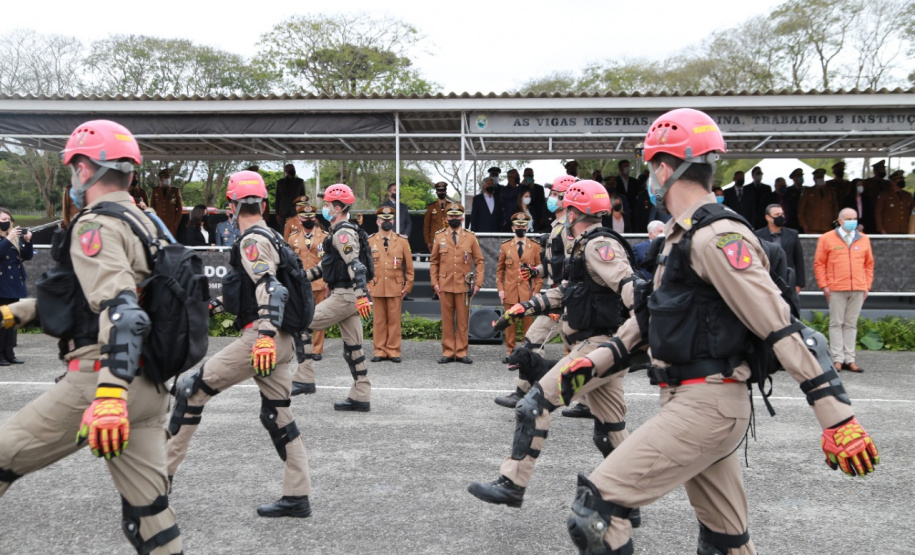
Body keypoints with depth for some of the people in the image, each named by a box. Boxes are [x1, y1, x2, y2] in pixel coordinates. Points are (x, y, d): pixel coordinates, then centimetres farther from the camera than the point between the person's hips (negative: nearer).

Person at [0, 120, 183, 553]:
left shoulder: (96, 227, -10)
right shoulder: (145, 224, 17)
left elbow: (122, 313, -25)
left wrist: (109, 396, -34)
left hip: (100, 381, -8)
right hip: (150, 387, 9)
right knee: (147, 509, 11)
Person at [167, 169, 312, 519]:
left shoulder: (252, 241, -9)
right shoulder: (268, 236, 19)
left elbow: (271, 288, -25)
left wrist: (265, 334, -36)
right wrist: (216, 301, 41)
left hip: (260, 337, -9)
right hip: (279, 341, 9)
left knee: (191, 389, 1)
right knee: (277, 415, 12)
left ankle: (162, 471, 10)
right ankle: (297, 497, 15)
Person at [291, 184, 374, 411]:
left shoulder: (342, 233, -13)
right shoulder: (342, 232, 18)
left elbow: (356, 265, -26)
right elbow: (330, 263, 29)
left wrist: (361, 295, -34)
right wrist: (306, 275, 27)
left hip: (344, 296, -10)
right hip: (346, 296, 10)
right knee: (353, 347, 11)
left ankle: (304, 379, -2)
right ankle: (361, 397, 15)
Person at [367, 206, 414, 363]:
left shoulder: (402, 241, 7)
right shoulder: (370, 241, 8)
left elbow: (409, 266, 8)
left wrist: (408, 286, 3)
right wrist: (367, 285, 4)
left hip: (395, 288, 0)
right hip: (377, 288, 1)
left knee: (394, 320, 1)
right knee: (379, 321, 3)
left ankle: (393, 351, 8)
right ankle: (380, 351, 9)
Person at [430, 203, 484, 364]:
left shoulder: (471, 237, 6)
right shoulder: (439, 237, 8)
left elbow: (479, 261, 6)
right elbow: (433, 262, 11)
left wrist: (478, 283, -2)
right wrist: (435, 282, 2)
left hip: (464, 286, 0)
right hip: (445, 286, 0)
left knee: (463, 320, 3)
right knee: (447, 320, 3)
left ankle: (461, 352, 10)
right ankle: (448, 352, 10)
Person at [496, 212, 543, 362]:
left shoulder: (535, 246, 5)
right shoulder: (505, 246, 8)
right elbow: (499, 269, 11)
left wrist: (536, 291, -2)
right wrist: (500, 289, 2)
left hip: (527, 293, -1)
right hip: (510, 292, 1)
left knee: (528, 323, 2)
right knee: (509, 323, 3)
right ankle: (510, 352, 11)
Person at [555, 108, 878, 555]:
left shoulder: (717, 237, -16)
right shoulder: (680, 236, 15)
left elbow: (783, 329, -20)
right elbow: (650, 314, 21)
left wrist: (839, 419, -21)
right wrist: (595, 363, 13)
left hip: (708, 406, -10)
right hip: (688, 401, 10)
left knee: (595, 510, -13)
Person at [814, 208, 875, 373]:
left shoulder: (864, 239, 12)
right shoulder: (827, 239, 2)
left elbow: (869, 264, 16)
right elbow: (819, 263, 1)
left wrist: (867, 286, 9)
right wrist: (824, 285, -5)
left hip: (858, 290, 3)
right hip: (836, 289, -3)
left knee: (851, 324, 7)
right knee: (836, 323, -1)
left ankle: (849, 359, 9)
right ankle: (837, 359, 2)